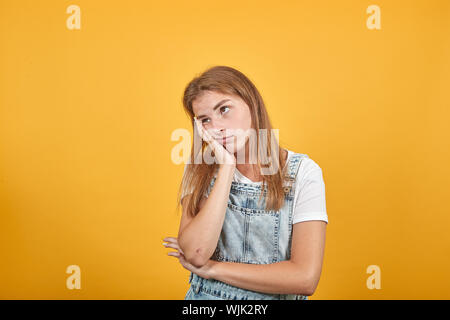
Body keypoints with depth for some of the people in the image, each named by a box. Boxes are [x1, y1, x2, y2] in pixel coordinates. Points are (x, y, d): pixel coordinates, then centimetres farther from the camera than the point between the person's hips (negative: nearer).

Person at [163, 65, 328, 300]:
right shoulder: (199, 169, -1)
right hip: (206, 295, 2)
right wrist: (227, 166, -15)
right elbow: (195, 254, -15)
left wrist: (211, 268, -10)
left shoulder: (302, 172, -8)